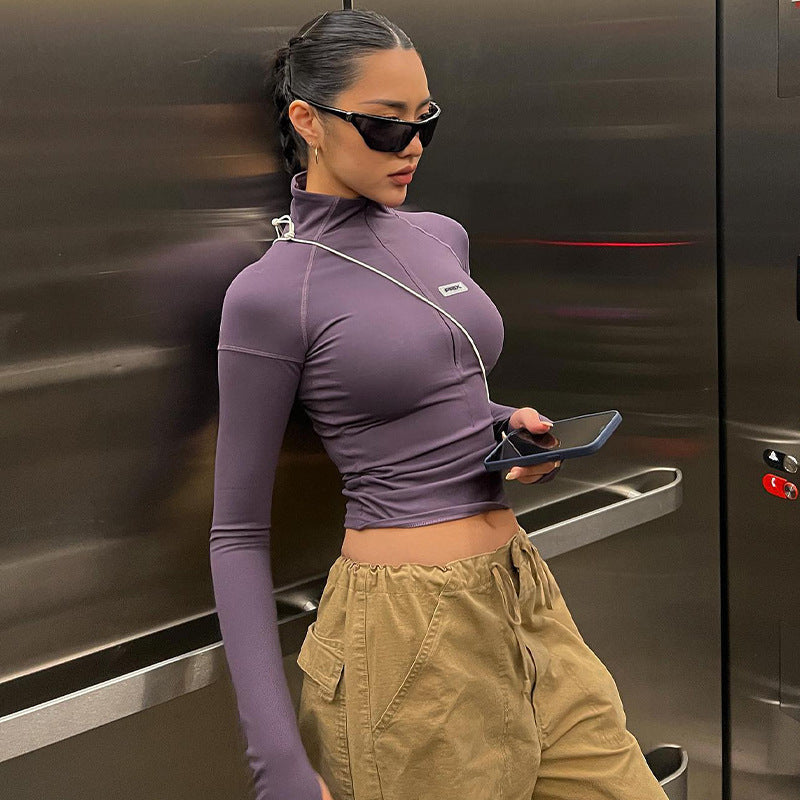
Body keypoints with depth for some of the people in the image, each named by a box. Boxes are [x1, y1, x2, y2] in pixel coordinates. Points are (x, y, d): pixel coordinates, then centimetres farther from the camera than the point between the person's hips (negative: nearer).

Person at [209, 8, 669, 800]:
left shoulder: (442, 237, 8)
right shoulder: (271, 292, -12)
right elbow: (238, 533, -9)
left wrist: (510, 424, 2)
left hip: (523, 597, 7)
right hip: (407, 634, -7)